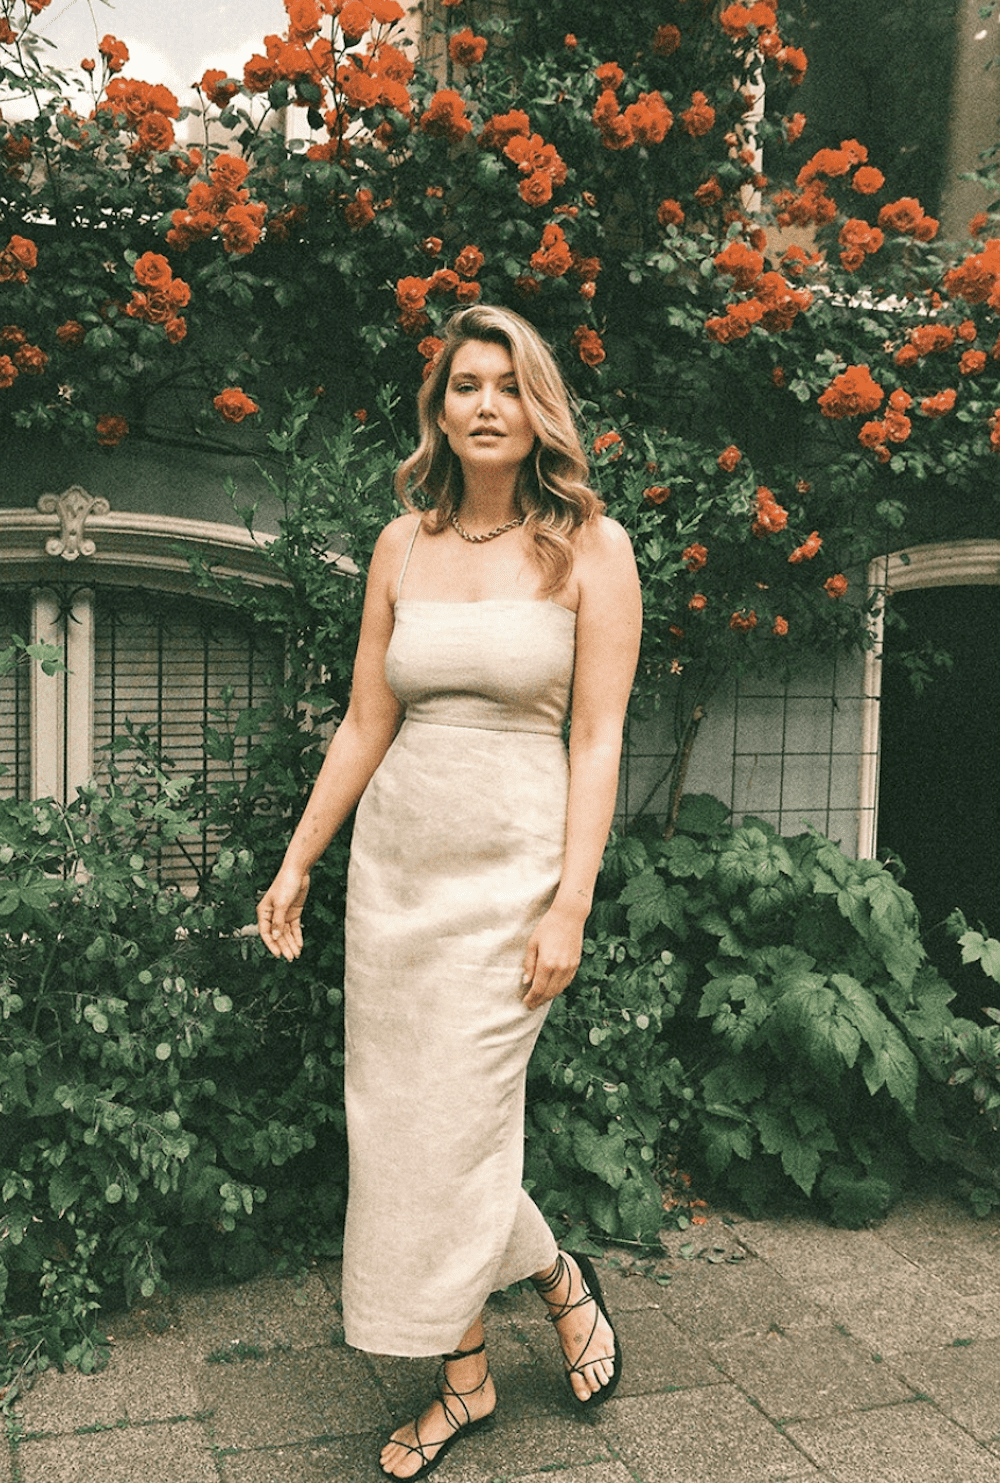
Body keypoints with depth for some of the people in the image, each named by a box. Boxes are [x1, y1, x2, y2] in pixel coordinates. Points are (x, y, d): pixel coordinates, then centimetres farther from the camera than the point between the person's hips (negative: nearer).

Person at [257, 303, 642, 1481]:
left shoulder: (588, 547, -4)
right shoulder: (403, 544, 7)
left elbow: (598, 739, -8)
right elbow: (365, 725, 10)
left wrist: (570, 904, -14)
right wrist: (297, 862, 9)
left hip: (513, 861, -4)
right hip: (395, 855, 5)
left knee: (456, 1126, -4)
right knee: (397, 1120, 8)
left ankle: (564, 1283, 28)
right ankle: (465, 1379, 26)